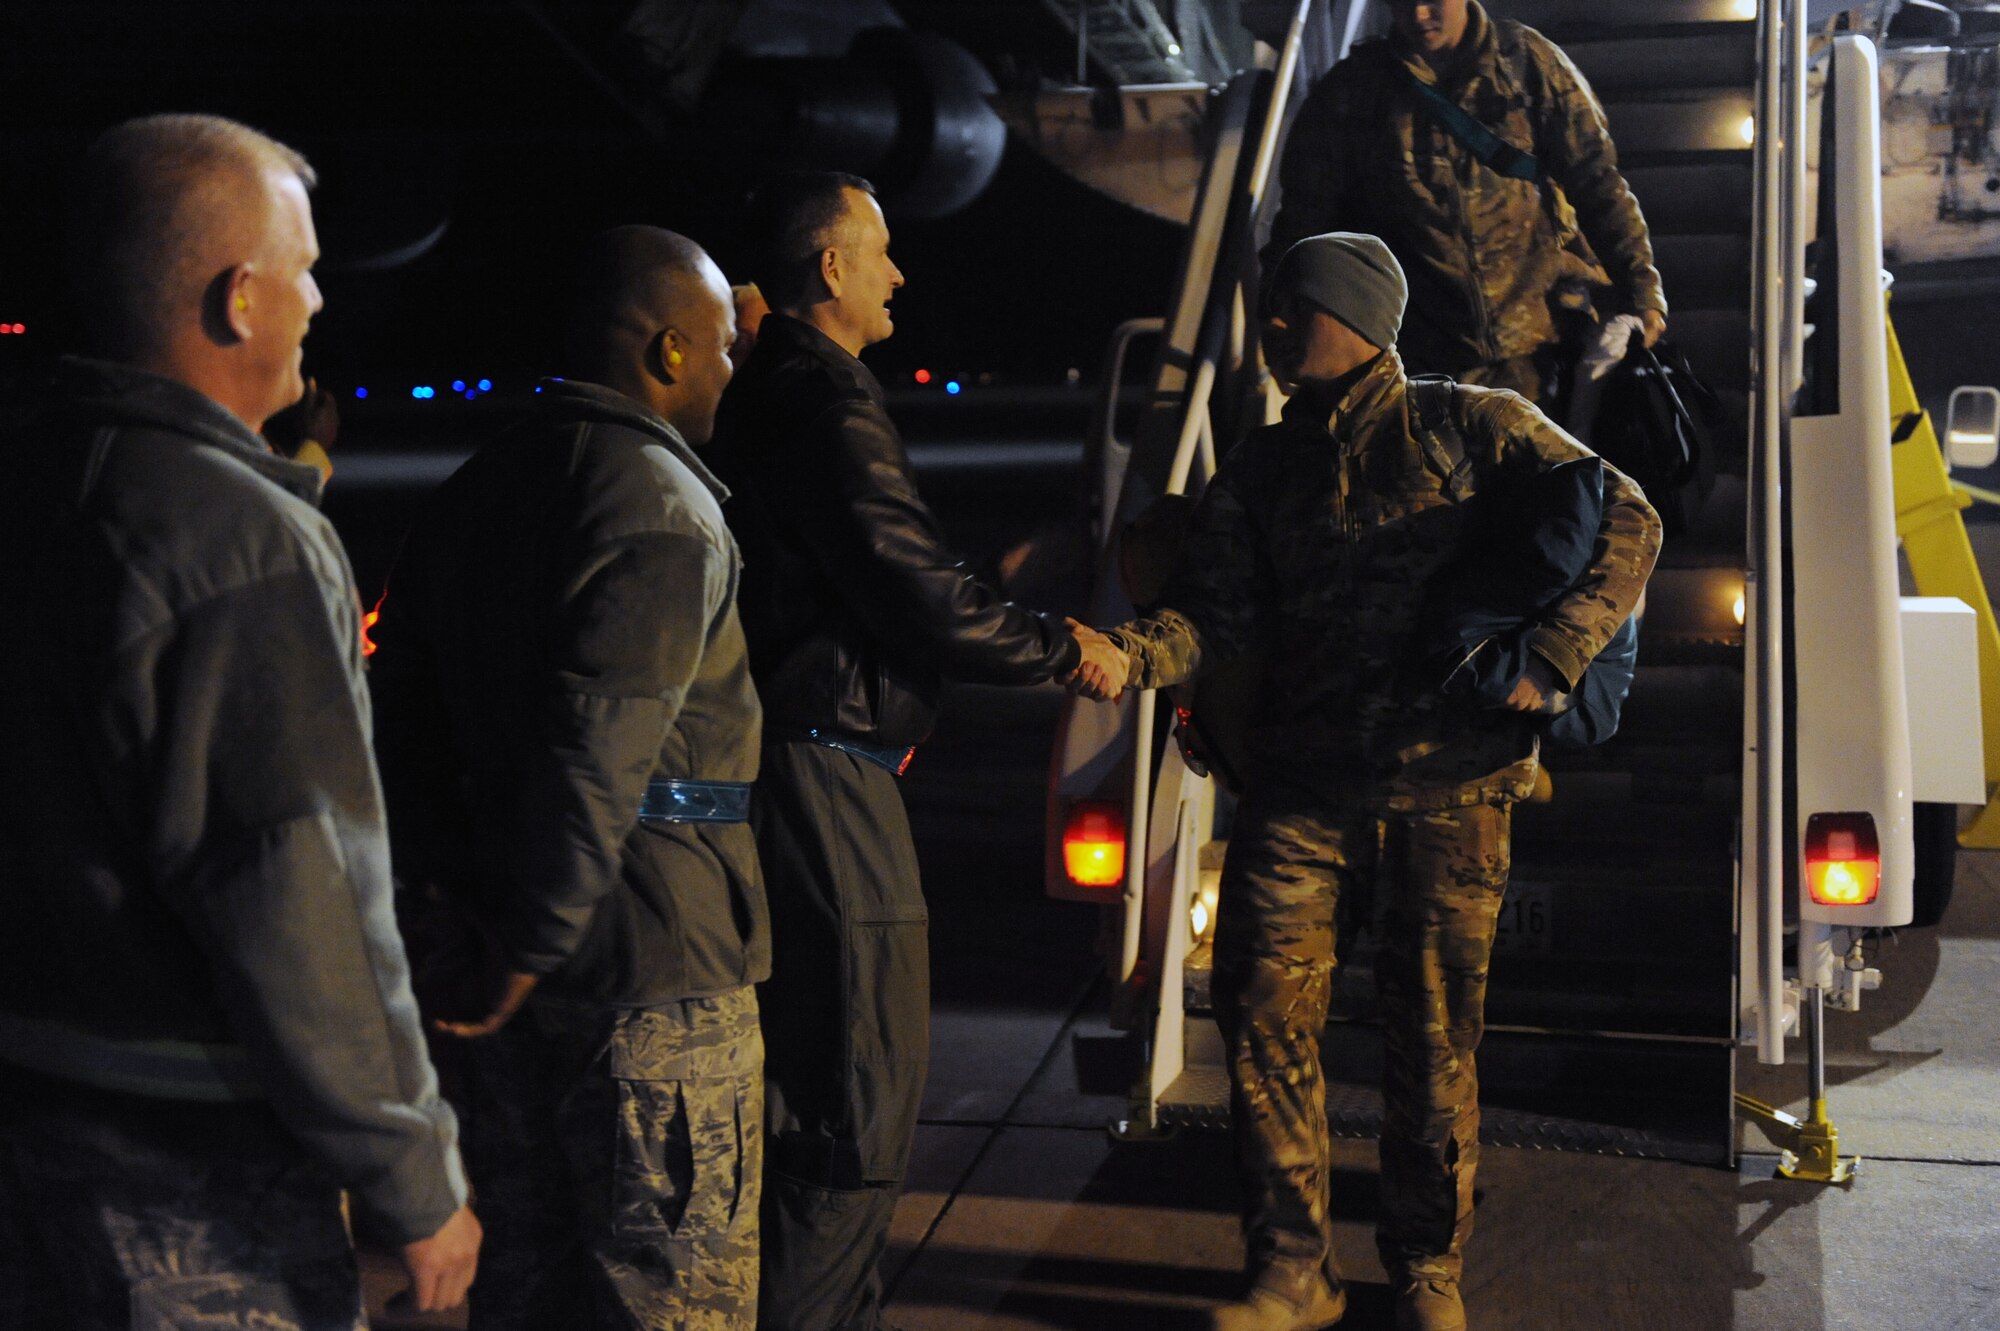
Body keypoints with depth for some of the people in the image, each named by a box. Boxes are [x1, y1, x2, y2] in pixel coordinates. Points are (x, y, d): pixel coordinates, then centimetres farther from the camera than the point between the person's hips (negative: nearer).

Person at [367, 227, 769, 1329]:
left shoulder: (471, 494, 13)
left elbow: (409, 721, 17)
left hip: (519, 966, 8)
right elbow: (599, 752, -25)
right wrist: (525, 949, -18)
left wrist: (472, 899, 16)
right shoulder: (662, 506, -15)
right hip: (654, 968, -8)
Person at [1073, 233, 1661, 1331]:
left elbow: (1626, 522, 2)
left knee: (1434, 1036, 4)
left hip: (1448, 786, -3)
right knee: (1260, 1009, -5)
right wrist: (1126, 655, -17)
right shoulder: (1260, 469, 16)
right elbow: (1212, 614, 5)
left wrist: (1548, 661, -10)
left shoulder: (1467, 427, 5)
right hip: (1302, 784, 3)